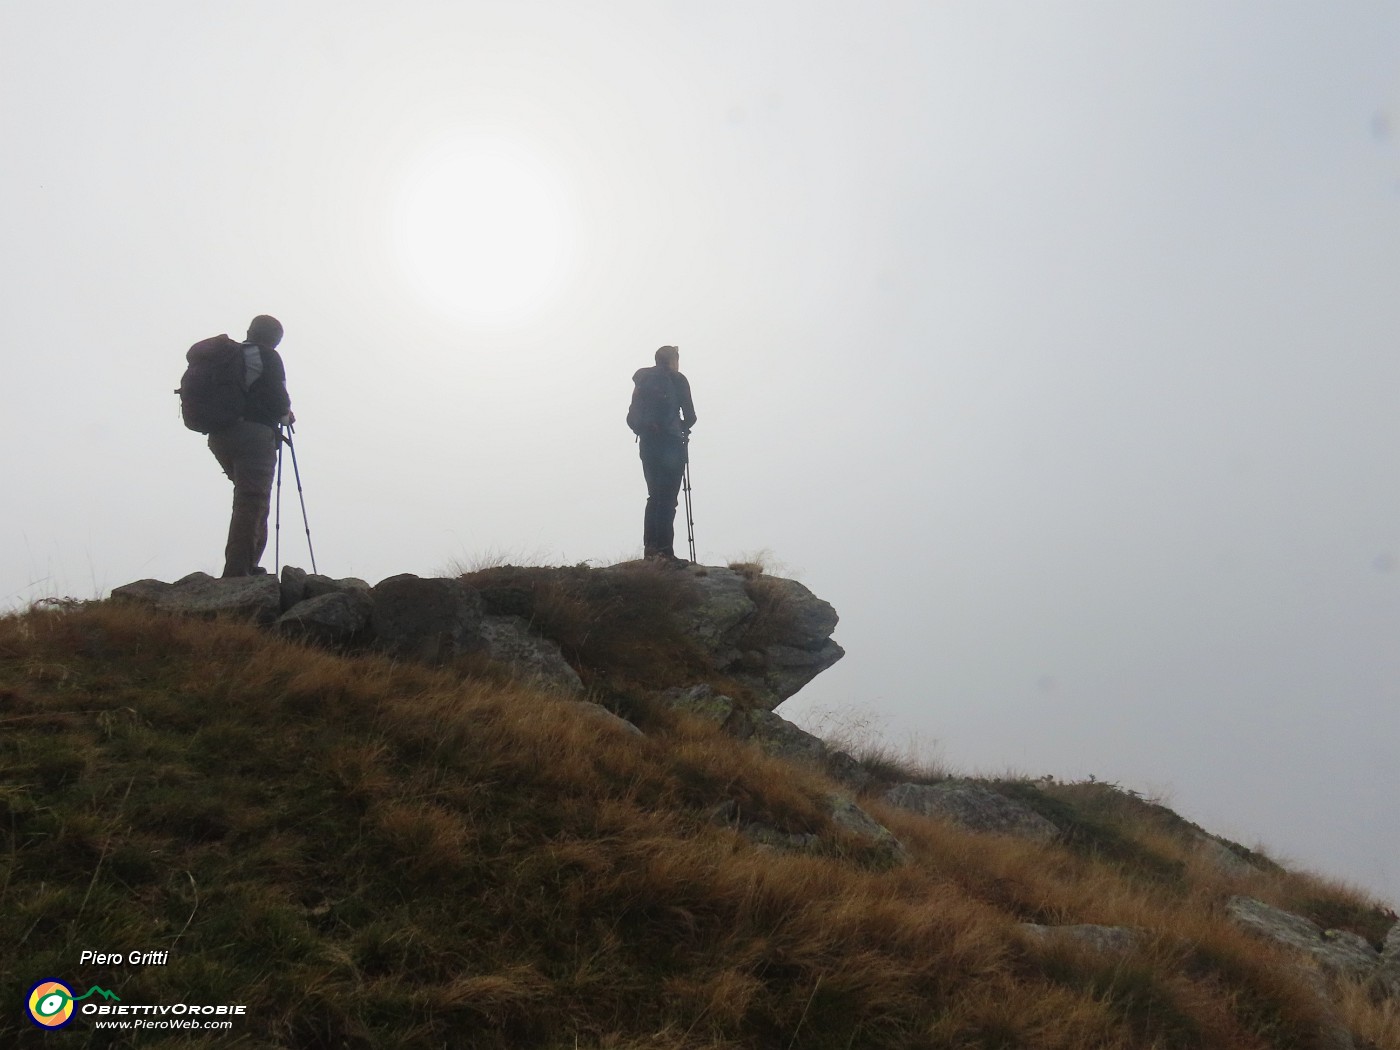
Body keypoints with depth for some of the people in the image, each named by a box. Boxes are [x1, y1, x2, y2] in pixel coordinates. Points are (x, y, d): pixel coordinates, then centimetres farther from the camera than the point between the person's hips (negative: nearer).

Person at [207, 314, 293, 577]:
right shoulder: (268, 357, 1)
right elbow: (278, 400, -8)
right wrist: (286, 416, 14)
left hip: (218, 435, 7)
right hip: (253, 434, -7)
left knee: (249, 499, 17)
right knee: (252, 501, -10)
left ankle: (247, 566, 13)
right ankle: (238, 570, -19)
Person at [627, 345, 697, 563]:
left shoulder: (643, 380, 14)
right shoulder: (677, 380, -1)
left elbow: (632, 418, 11)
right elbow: (690, 415, -1)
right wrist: (682, 428, 18)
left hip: (647, 443, 6)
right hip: (670, 444, -6)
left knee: (654, 496, 13)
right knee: (668, 498, -6)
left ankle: (650, 546, 7)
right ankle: (664, 549, -12)